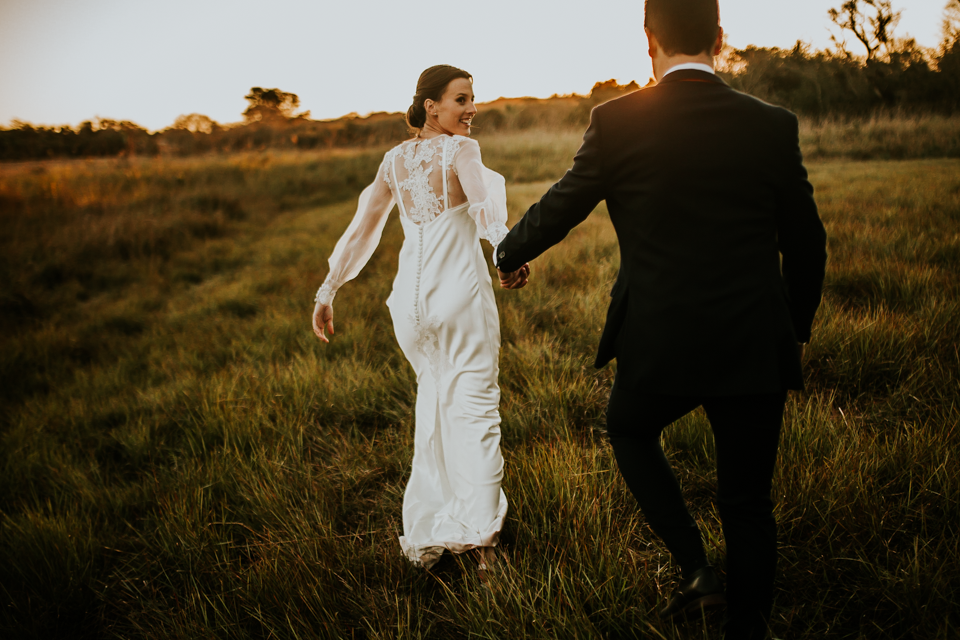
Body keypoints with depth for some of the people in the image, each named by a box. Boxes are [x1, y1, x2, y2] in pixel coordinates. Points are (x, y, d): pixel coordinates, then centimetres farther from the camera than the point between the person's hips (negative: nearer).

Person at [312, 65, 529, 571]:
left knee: (434, 397, 21)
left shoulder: (394, 160, 11)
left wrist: (328, 291, 16)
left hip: (410, 300, 6)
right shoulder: (460, 150, -6)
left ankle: (426, 533, 23)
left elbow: (360, 230, 12)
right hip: (461, 297, -5)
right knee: (474, 406, 5)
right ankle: (477, 531, -2)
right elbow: (486, 207, -26)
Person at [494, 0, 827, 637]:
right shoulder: (773, 126, -1)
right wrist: (797, 330, 22)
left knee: (628, 429, 28)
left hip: (661, 346, -2)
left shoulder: (617, 122, -9)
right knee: (748, 502, 15)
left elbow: (560, 208, 3)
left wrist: (507, 254, 24)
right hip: (755, 347, 2)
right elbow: (807, 245, 6)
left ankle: (696, 566, 19)